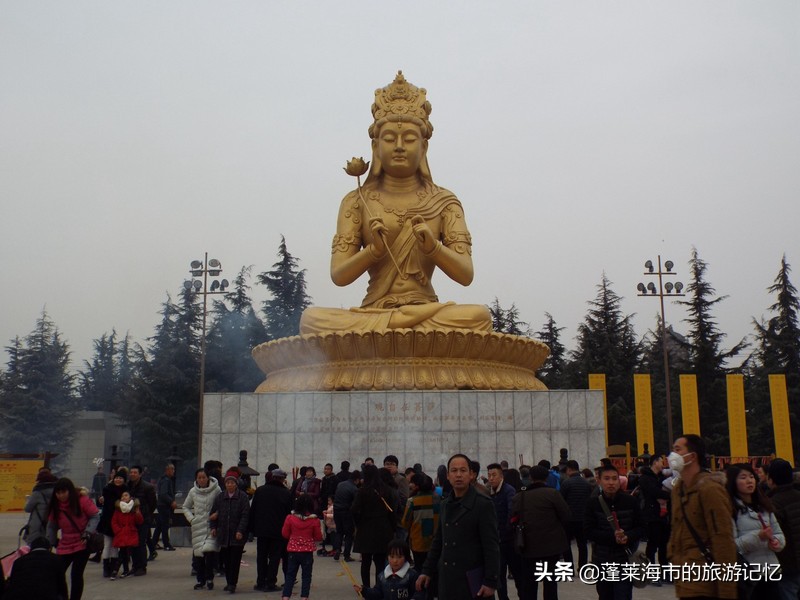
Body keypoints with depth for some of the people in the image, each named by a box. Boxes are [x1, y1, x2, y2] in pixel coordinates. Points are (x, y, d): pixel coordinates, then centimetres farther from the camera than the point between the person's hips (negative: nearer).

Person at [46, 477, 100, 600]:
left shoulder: (82, 500, -13)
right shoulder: (55, 505, 0)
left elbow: (95, 516, -9)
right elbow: (52, 526, 8)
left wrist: (88, 533, -18)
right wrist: (50, 543, 6)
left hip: (82, 544, -4)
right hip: (64, 546, 4)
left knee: (76, 575, -3)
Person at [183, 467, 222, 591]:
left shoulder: (216, 490, -5)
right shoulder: (193, 491, 7)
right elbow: (186, 507, 19)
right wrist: (191, 519, 6)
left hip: (211, 526, -3)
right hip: (198, 526, 4)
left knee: (210, 551, -15)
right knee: (198, 553, 4)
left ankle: (209, 578, 5)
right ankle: (201, 580, 20)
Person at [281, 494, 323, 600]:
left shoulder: (290, 517, -8)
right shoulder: (314, 520, -10)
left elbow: (285, 534, 1)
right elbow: (318, 537, -3)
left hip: (293, 551, 1)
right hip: (307, 552, -1)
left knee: (290, 575, 11)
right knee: (306, 575, 9)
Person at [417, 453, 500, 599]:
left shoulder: (483, 504, -8)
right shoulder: (446, 505, 10)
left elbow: (492, 547, -11)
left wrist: (490, 582, -14)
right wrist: (427, 571, 12)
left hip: (472, 580, -5)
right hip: (447, 579, 5)